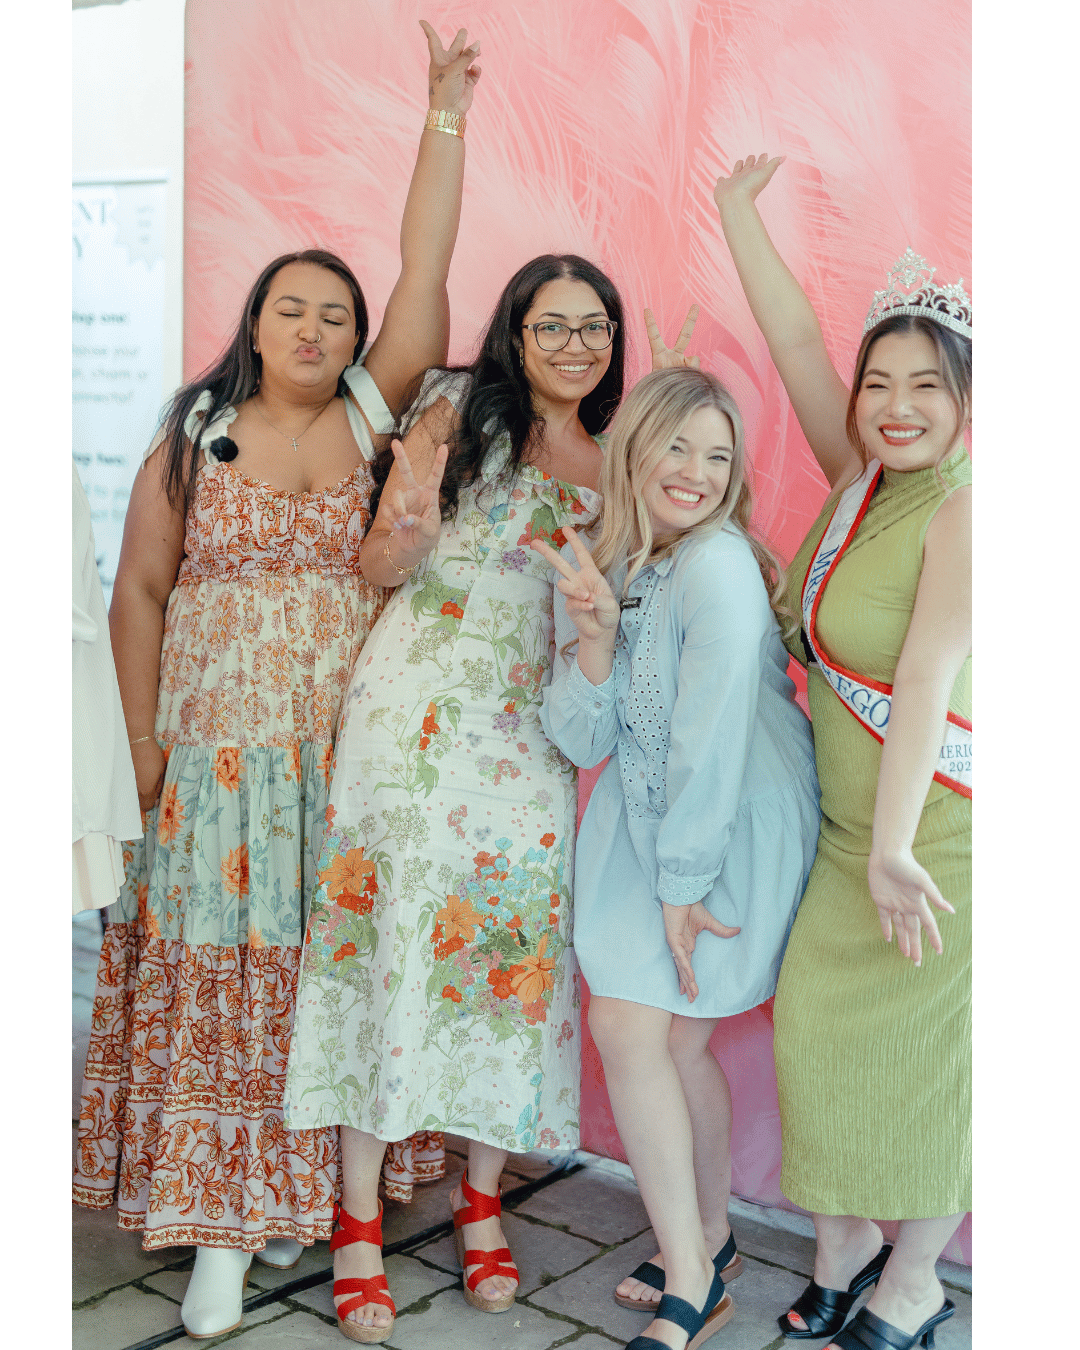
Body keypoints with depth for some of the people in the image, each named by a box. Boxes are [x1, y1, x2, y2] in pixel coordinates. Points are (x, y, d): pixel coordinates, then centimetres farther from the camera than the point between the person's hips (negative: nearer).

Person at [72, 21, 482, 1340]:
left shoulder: (372, 419, 5)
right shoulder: (194, 438, 5)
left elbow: (426, 271, -2)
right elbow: (140, 596, 6)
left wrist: (446, 112, -5)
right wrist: (148, 749, 0)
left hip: (352, 754, 0)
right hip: (218, 750, 0)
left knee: (324, 970, 5)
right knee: (211, 971, 0)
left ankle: (301, 1187, 21)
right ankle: (220, 1228, 8)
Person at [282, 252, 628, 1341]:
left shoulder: (612, 458, 14)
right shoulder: (460, 409, 2)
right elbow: (377, 567, -1)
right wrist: (408, 534, -23)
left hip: (534, 736, 4)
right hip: (416, 708, -3)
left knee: (517, 941, 3)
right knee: (386, 929, -4)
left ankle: (481, 1195, 20)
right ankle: (359, 1219, 7)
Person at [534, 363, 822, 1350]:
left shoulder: (720, 564, -20)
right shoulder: (602, 567, 0)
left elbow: (714, 736, -21)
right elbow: (583, 742, -3)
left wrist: (683, 885, -17)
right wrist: (594, 638, -19)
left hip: (739, 829, -6)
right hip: (643, 826, 6)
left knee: (633, 1023, -11)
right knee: (676, 1039, 10)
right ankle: (707, 1252, 30)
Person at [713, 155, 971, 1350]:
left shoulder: (960, 507, -15)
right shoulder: (862, 479, 5)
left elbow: (931, 674, -23)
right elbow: (795, 343, 8)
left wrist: (894, 848, -27)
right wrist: (737, 215, 11)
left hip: (940, 833, -7)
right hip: (849, 824, 7)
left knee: (922, 1049, 4)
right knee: (819, 1025, 9)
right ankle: (844, 1246, 28)